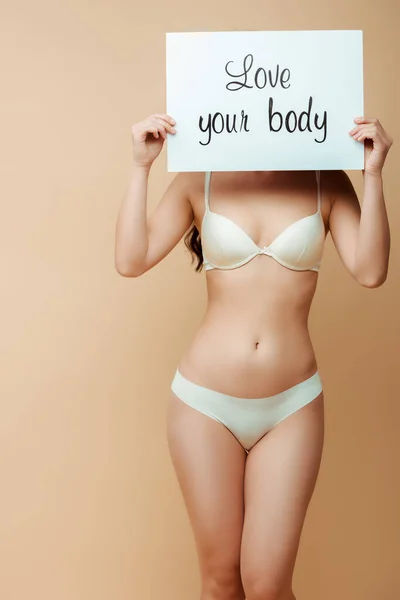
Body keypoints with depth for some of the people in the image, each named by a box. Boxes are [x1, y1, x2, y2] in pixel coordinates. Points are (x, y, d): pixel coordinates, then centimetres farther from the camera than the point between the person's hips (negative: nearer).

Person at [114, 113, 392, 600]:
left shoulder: (326, 182, 1)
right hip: (204, 401, 0)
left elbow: (370, 271, -10)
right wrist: (141, 166, -11)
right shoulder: (200, 180, 0)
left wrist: (373, 175, -14)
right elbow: (131, 260, -7)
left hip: (292, 406, 0)